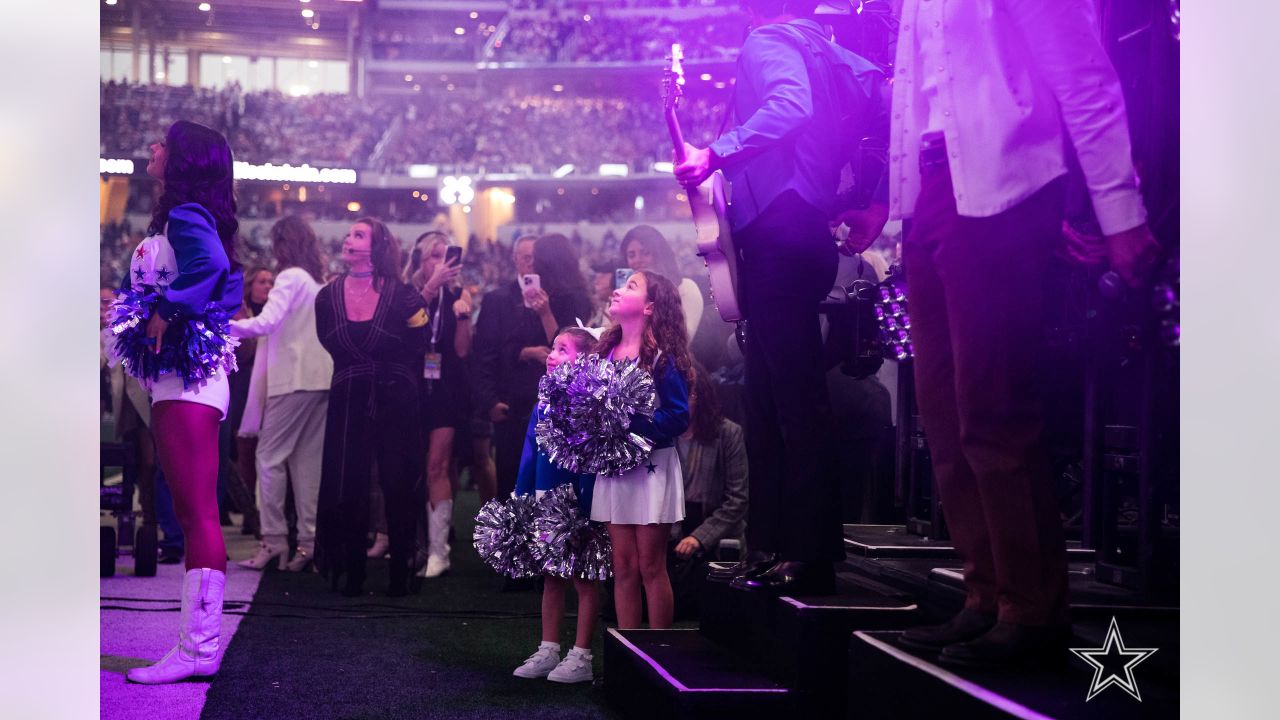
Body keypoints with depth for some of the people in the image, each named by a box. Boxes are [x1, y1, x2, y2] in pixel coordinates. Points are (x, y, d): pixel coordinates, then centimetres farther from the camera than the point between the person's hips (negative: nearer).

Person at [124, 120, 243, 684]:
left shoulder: (184, 214, -9)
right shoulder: (183, 217, 19)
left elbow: (211, 262, -30)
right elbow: (231, 281, 19)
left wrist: (167, 311, -21)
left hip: (187, 382, -11)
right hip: (177, 379, 11)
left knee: (198, 513, -11)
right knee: (192, 513, 10)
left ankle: (200, 647, -10)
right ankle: (200, 638, 15)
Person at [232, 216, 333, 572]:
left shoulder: (290, 277, -8)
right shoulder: (320, 280, 17)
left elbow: (265, 322, -18)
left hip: (295, 378, -8)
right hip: (323, 378, 8)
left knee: (270, 457, -4)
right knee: (308, 461, 6)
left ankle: (273, 540, -7)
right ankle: (308, 541, 4)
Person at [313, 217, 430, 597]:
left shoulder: (402, 295, -3)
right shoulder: (328, 296, 6)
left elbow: (417, 350, -2)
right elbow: (333, 349, 11)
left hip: (395, 403, -2)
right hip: (348, 404, 2)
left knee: (398, 487, -1)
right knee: (348, 487, 0)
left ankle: (400, 574, 9)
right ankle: (353, 575, 9)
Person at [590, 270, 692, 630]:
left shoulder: (662, 356, -9)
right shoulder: (606, 350, 9)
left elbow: (678, 416, -14)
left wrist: (630, 427, -20)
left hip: (651, 466, -5)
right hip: (612, 465, 5)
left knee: (650, 567, 0)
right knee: (623, 566, 9)